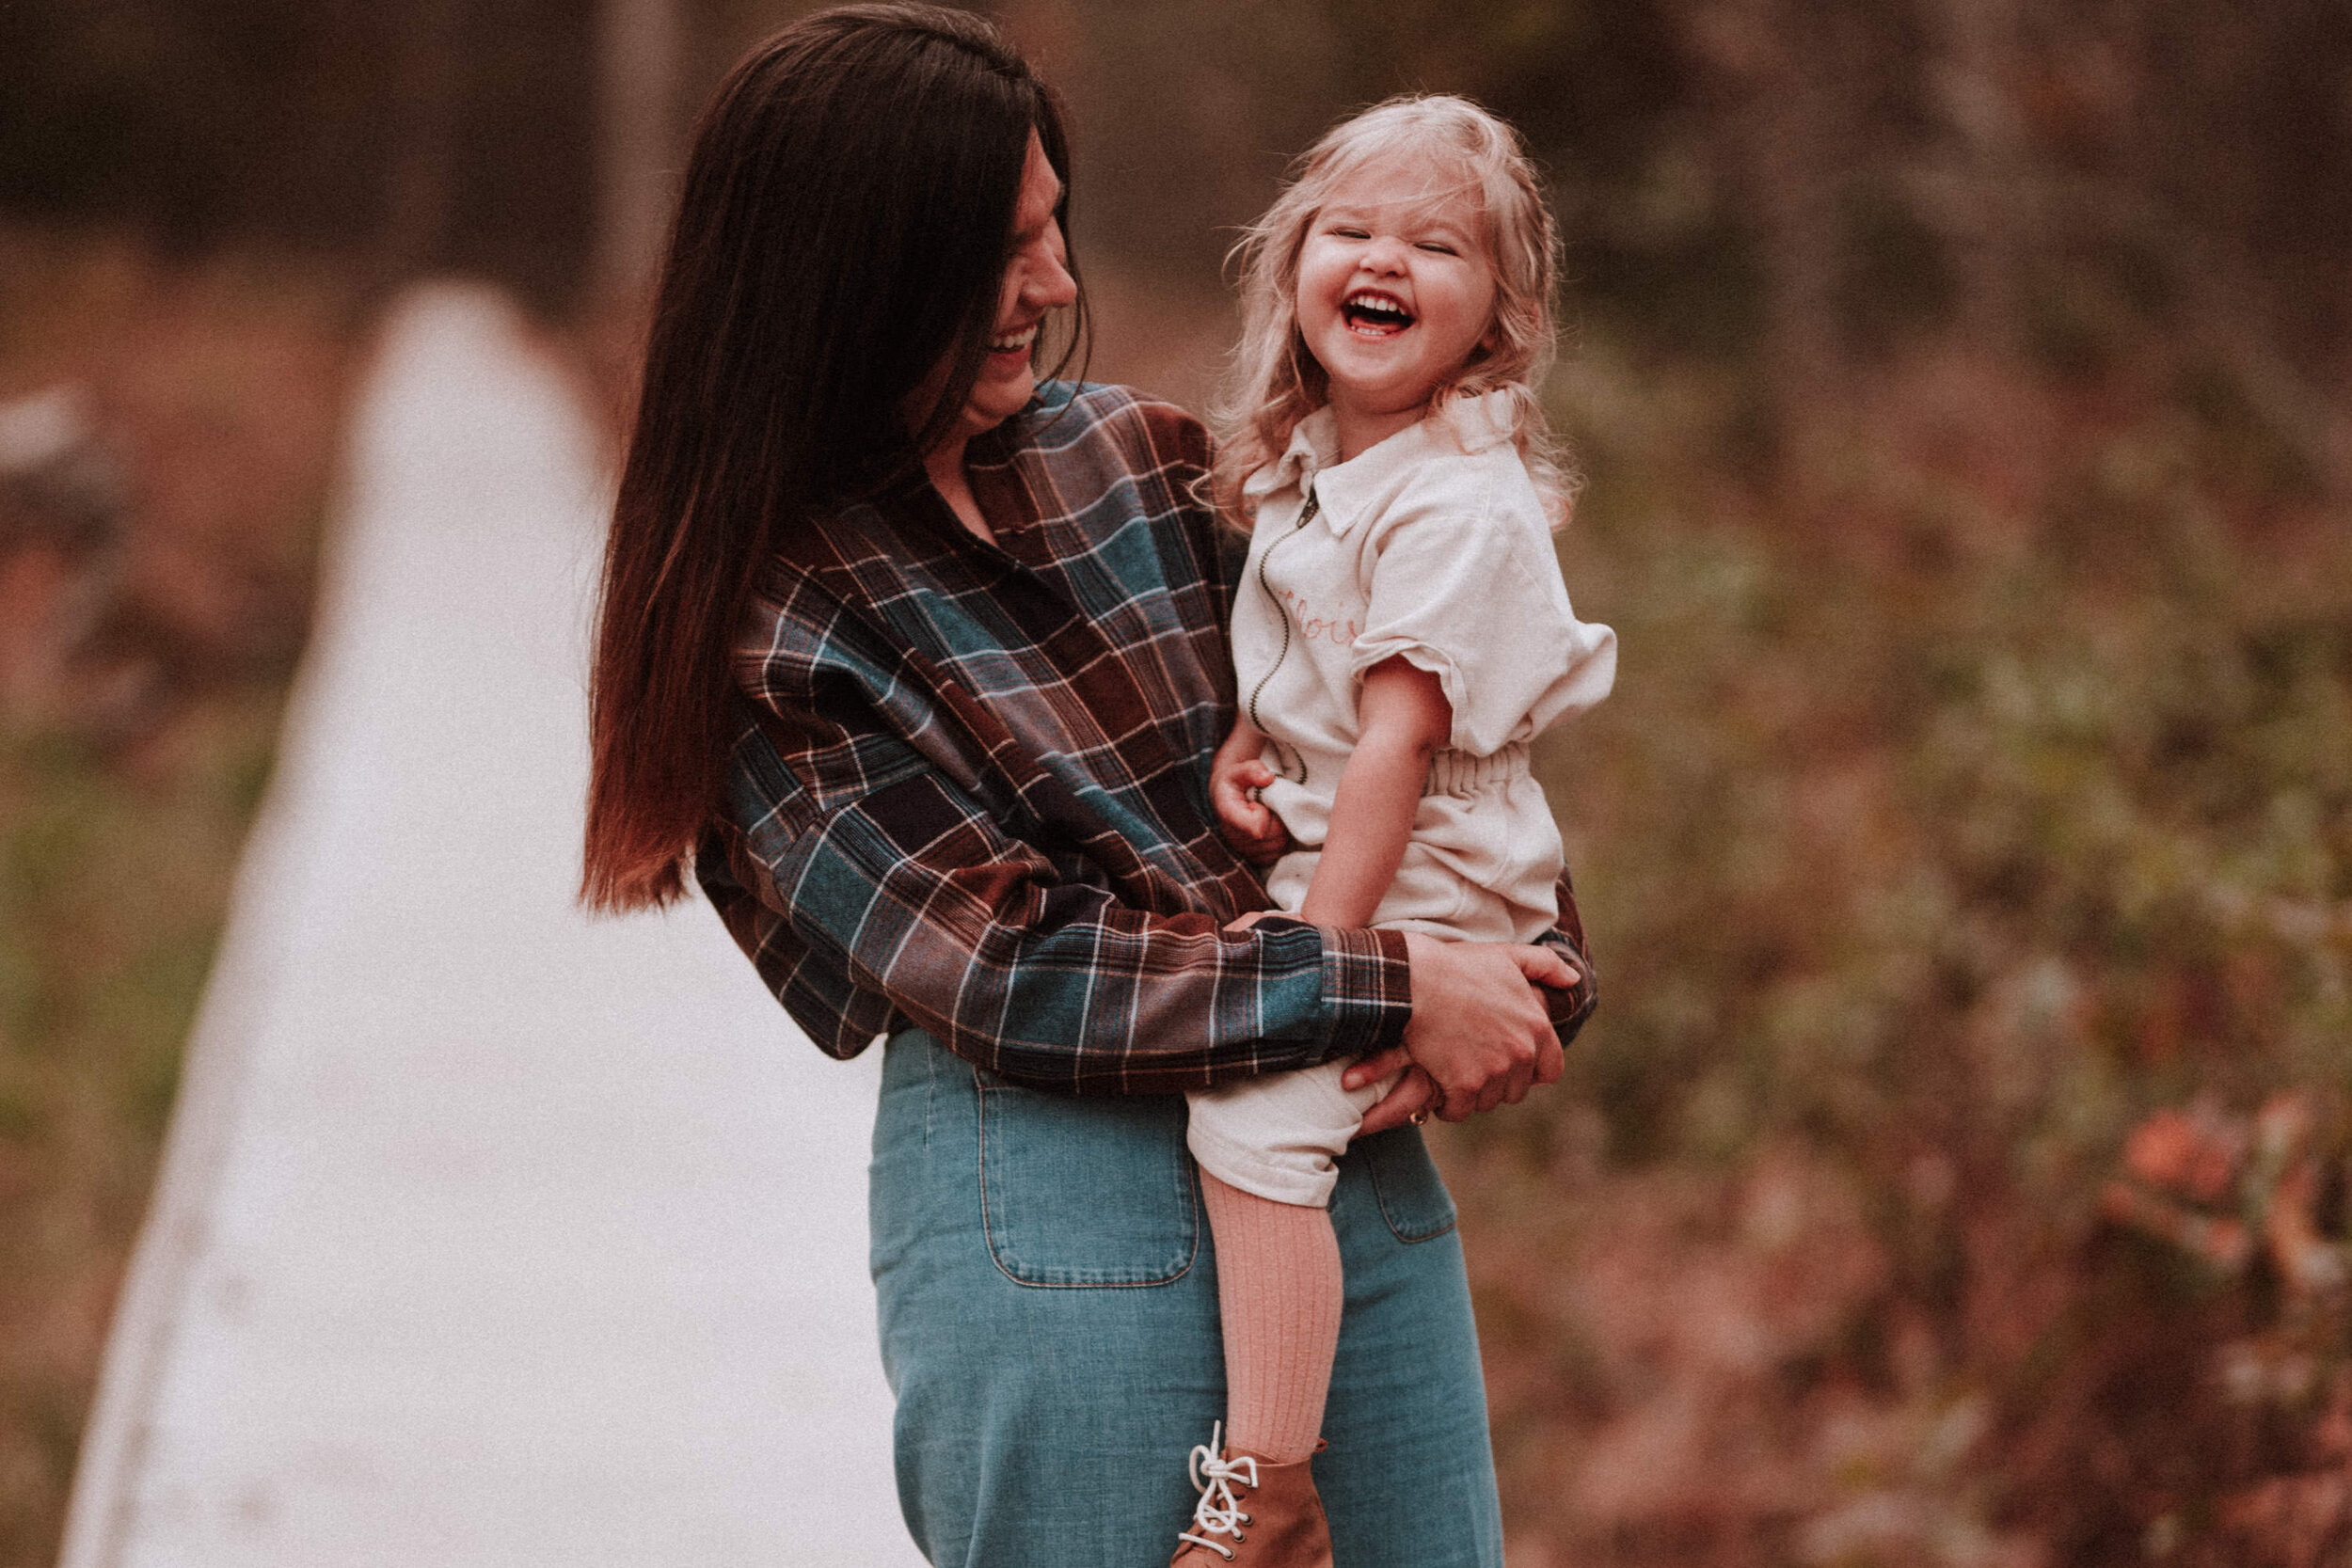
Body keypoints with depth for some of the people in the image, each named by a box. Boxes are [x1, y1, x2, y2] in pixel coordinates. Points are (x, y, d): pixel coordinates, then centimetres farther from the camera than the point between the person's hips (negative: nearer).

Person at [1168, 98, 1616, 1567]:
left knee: (1254, 1108, -25)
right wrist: (1243, 745, 2)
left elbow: (1396, 742, -24)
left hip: (1423, 887, -10)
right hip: (1315, 852, 10)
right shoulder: (1306, 460, 8)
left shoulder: (1456, 506, -21)